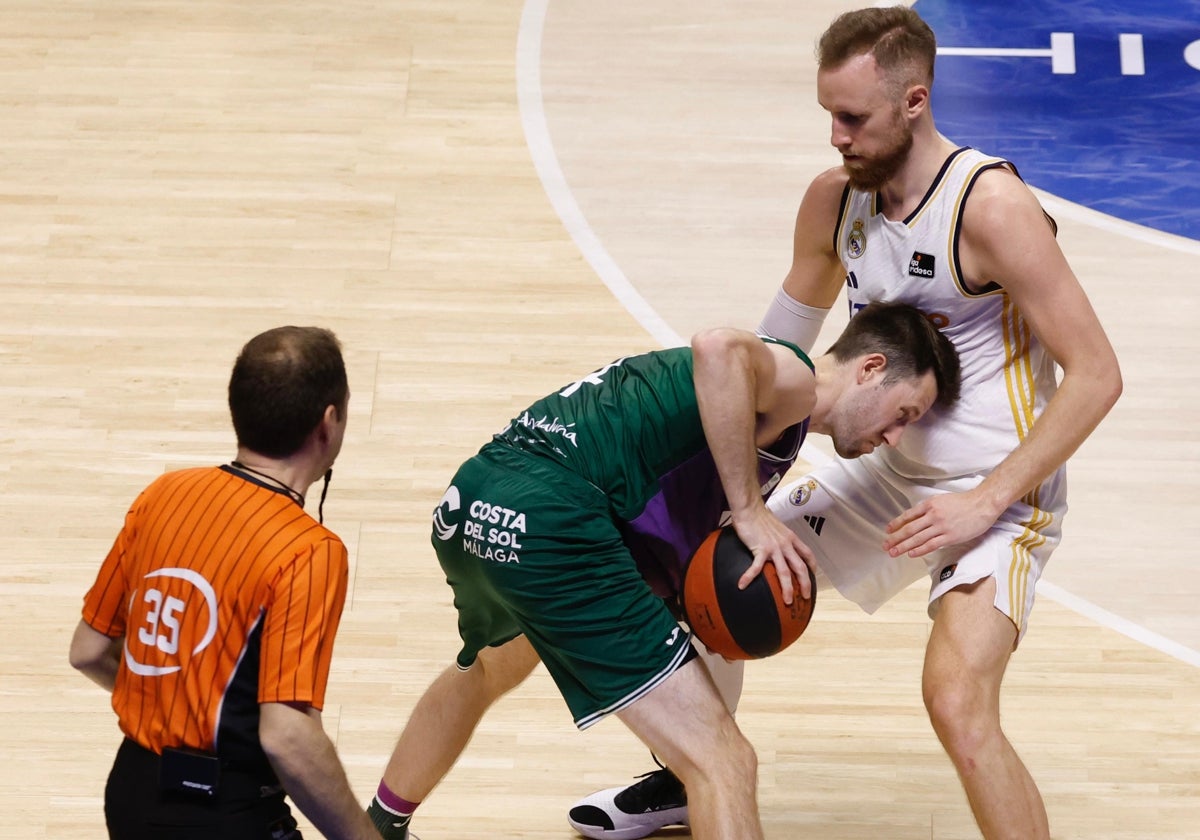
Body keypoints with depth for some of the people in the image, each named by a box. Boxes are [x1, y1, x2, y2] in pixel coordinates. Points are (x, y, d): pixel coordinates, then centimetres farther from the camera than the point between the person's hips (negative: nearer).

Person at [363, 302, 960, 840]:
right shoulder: (796, 385, -2)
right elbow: (718, 349, -26)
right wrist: (751, 511, -18)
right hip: (549, 521, -11)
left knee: (484, 672, 43)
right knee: (724, 764, -10)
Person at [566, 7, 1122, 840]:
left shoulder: (990, 205, -25)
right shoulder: (834, 199, -2)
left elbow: (1096, 374, -23)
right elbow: (783, 340, 17)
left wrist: (985, 502, -25)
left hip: (1000, 492, -8)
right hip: (893, 469, 8)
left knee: (958, 700, -28)